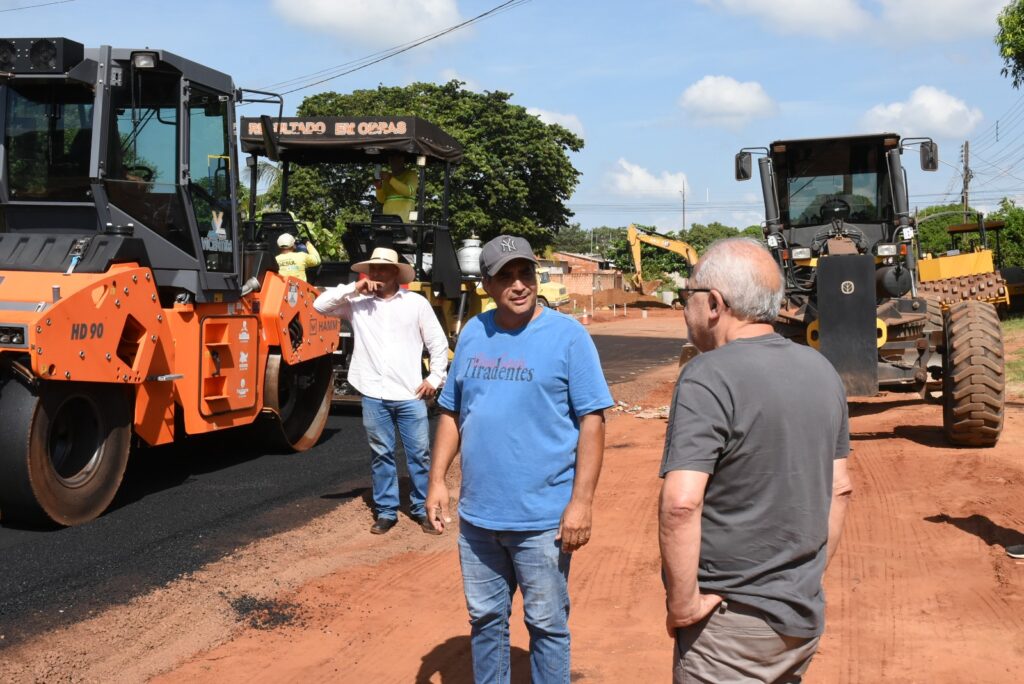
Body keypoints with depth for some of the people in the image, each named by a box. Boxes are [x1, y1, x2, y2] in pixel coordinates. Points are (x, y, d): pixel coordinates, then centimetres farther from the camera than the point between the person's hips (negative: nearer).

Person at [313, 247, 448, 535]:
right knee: (381, 455, 10)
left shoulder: (416, 302, 1)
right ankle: (386, 511, 20)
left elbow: (438, 343, 4)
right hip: (373, 395, 1)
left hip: (410, 394, -1)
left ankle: (422, 508, 19)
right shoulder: (357, 303, 5)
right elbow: (320, 305, -2)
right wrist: (353, 289, -8)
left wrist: (435, 378, -2)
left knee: (419, 454, 5)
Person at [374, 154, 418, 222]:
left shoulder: (411, 173, 9)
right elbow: (381, 200, 18)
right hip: (387, 216, 5)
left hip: (403, 215, -4)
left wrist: (390, 179, -13)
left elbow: (409, 191, -10)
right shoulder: (387, 177, 23)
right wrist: (379, 187, -2)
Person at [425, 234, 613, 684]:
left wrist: (581, 500, -16)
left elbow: (591, 420, -10)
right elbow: (451, 412, 13)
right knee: (485, 619, 18)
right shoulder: (472, 333, 6)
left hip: (543, 517, -4)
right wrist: (437, 480, 6)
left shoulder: (567, 335, -8)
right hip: (477, 514, 5)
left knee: (547, 626, 9)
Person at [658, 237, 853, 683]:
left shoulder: (709, 377, -19)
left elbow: (680, 504, -28)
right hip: (804, 619, 7)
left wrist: (682, 604, -18)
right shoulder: (821, 371, 5)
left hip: (731, 622, -7)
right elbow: (839, 490, 12)